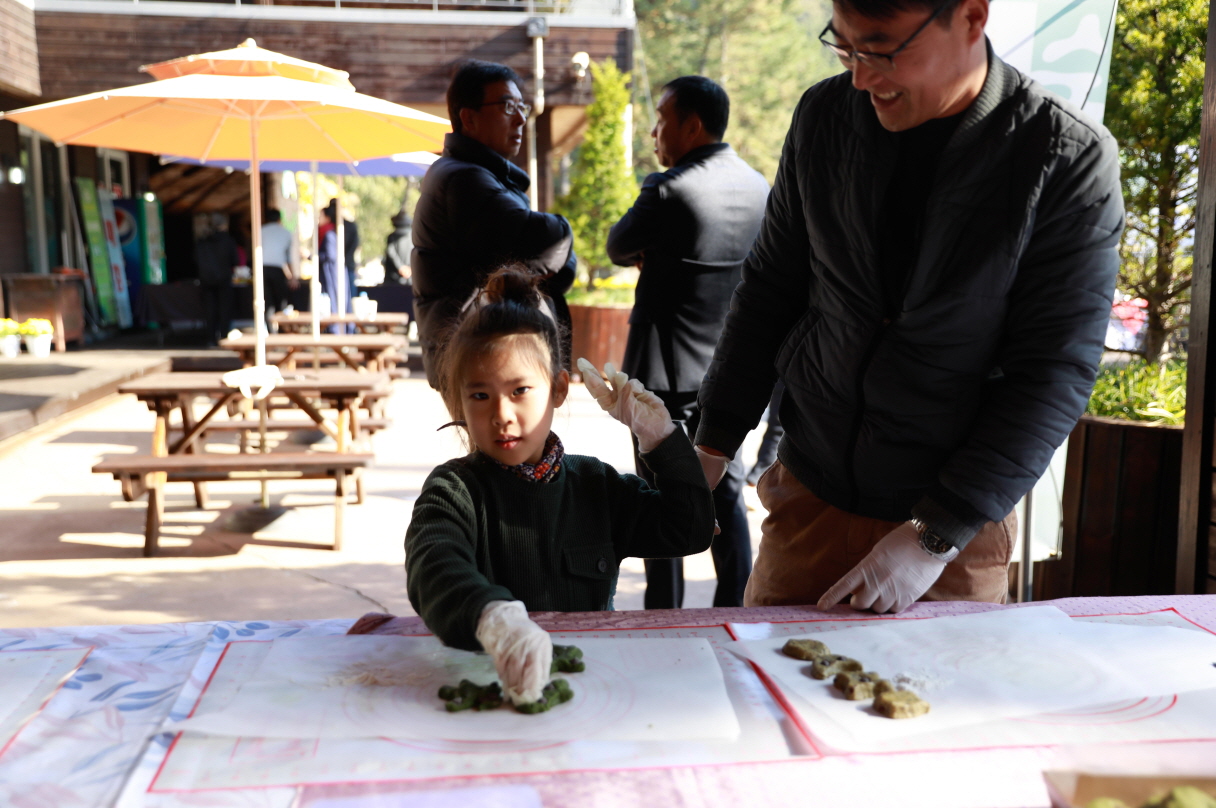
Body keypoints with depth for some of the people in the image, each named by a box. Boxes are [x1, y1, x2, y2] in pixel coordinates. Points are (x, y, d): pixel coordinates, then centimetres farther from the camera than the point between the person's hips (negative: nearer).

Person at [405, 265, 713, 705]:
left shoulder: (596, 485, 11)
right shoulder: (454, 490, -4)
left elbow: (692, 529, 11)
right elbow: (434, 569, -25)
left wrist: (658, 433, 4)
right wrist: (495, 620, -47)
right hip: (480, 677, 0)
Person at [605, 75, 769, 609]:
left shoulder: (670, 190, -17)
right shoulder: (758, 186, 6)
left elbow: (618, 248, -3)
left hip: (668, 374, -7)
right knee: (725, 493, 14)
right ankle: (734, 610, 23)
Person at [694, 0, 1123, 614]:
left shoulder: (1072, 161, -13)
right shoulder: (824, 115, -2)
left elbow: (1057, 372, -14)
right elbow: (770, 289, 6)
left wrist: (936, 534, -18)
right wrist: (714, 444, 3)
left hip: (960, 523, -2)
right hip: (809, 494, 3)